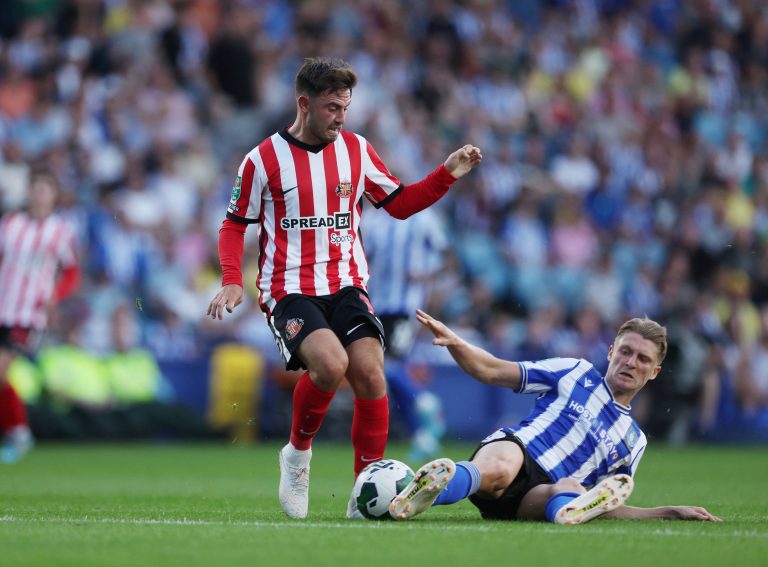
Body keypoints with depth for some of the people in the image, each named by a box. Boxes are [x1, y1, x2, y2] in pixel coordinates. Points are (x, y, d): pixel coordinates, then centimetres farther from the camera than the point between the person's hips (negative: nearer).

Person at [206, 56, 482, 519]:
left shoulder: (357, 149, 8)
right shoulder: (264, 160, -2)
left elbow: (400, 204, 16)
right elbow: (235, 224, 7)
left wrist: (448, 174, 3)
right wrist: (232, 281, -7)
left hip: (346, 285, 4)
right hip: (289, 290, -4)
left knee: (371, 373, -17)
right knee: (331, 363, -29)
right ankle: (298, 451, -2)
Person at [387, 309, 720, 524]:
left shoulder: (633, 441, 28)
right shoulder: (577, 372, 18)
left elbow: (607, 510, 29)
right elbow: (488, 371, 13)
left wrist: (674, 512, 20)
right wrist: (453, 342, -7)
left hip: (540, 494, 2)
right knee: (500, 469, -43)